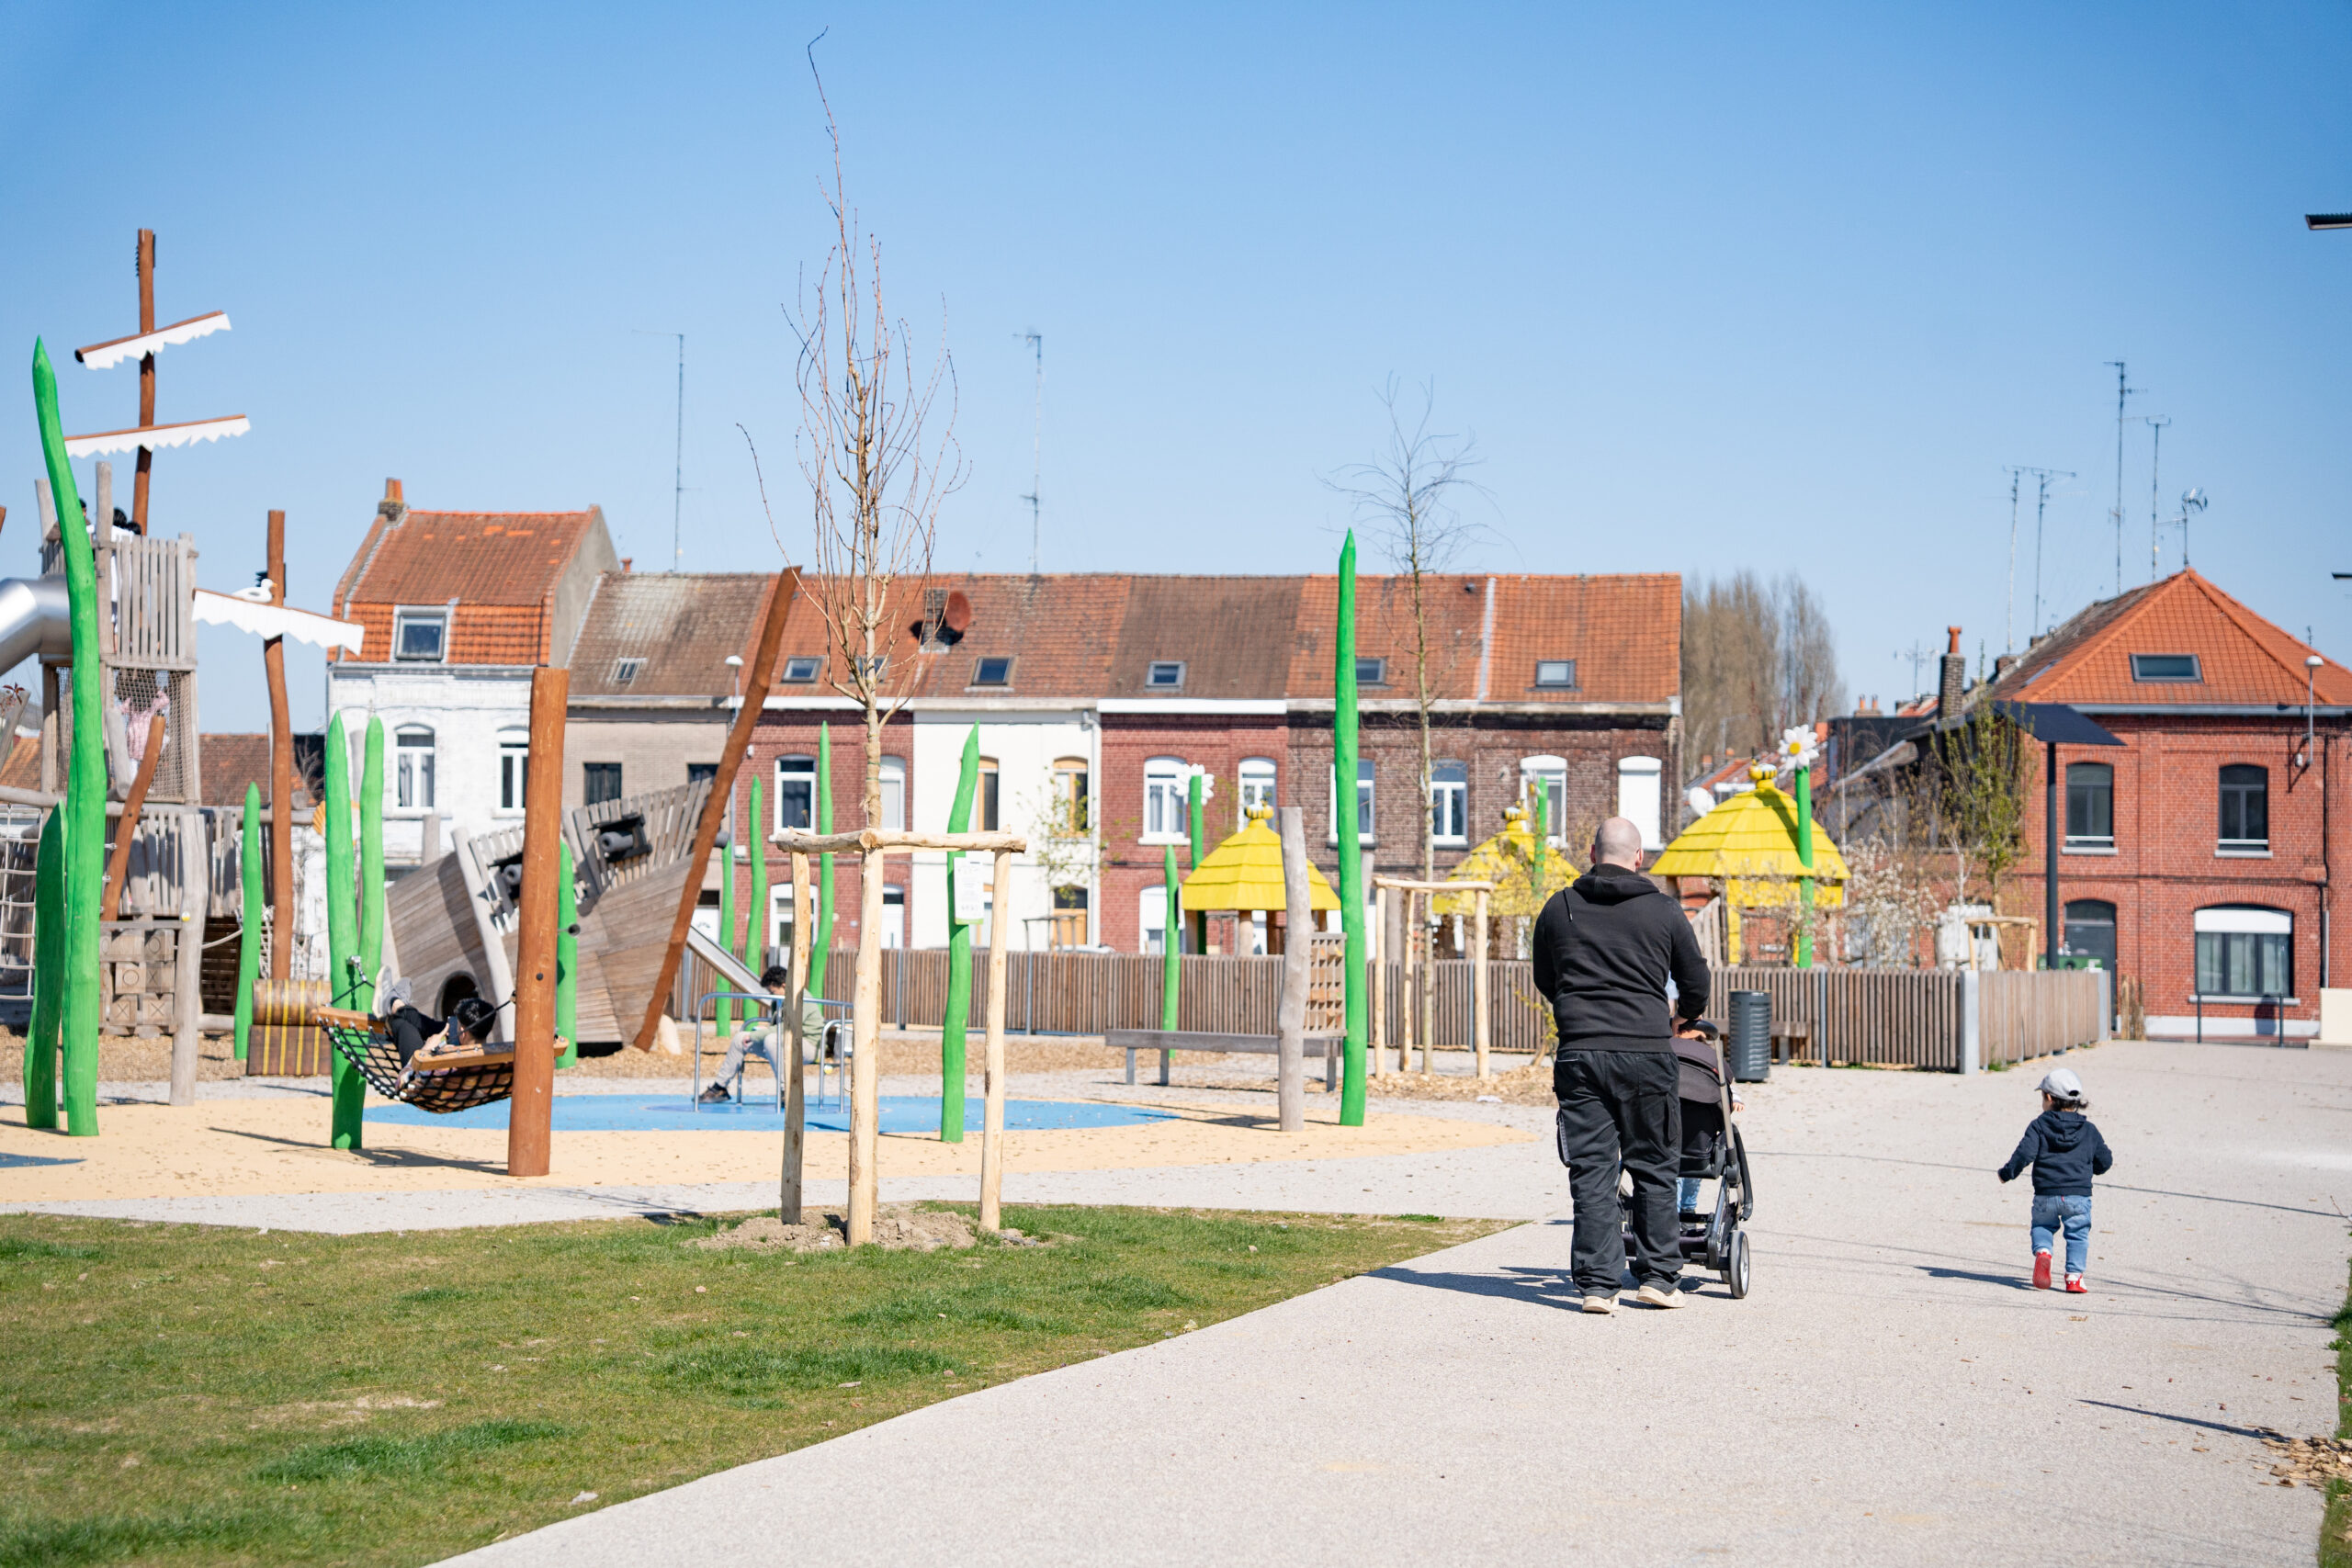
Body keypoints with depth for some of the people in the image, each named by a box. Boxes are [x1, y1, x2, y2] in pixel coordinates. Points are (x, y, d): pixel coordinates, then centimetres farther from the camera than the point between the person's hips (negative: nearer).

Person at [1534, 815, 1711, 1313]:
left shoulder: (1559, 908, 8)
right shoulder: (1664, 911, 3)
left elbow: (1544, 979, 21)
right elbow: (1696, 987, 13)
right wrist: (1680, 1020, 35)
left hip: (1580, 1055, 1)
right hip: (1646, 1052, -1)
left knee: (1591, 1172, 3)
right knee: (1654, 1169, 10)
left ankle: (1598, 1284, -1)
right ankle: (1659, 1276, 12)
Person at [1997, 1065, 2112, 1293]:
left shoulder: (2038, 1125, -1)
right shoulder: (2089, 1130, 7)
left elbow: (2025, 1153, -11)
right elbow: (2105, 1160, 12)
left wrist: (2007, 1173, 1)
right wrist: (2091, 1169, 33)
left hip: (2045, 1194, -1)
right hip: (2079, 1195, 1)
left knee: (2042, 1226, 20)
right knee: (2077, 1233, 10)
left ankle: (2042, 1251, -8)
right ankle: (2074, 1276, 0)